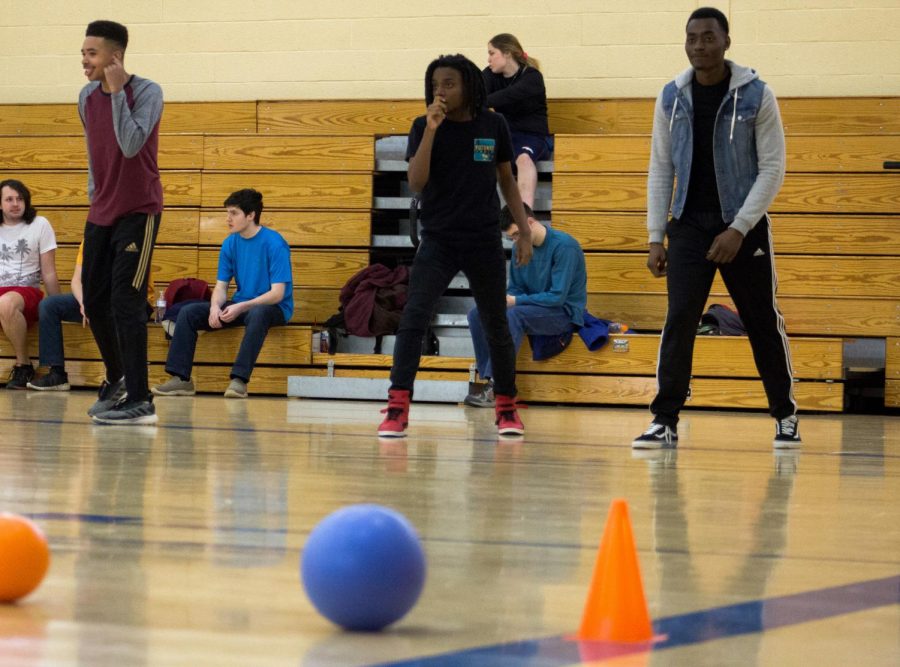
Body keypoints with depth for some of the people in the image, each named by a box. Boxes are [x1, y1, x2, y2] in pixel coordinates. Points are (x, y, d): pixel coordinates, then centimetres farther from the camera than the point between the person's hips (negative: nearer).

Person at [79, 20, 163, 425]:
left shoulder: (147, 92, -14)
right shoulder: (87, 97, 6)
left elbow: (131, 145, -27)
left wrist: (117, 90, -25)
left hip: (138, 213, -7)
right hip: (101, 214, 7)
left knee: (125, 304, -14)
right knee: (94, 302, 9)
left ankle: (139, 402, -12)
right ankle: (116, 380, 31)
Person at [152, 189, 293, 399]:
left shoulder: (274, 243, -15)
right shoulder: (230, 244, 4)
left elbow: (278, 293, -19)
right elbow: (221, 286, 5)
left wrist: (241, 307, -29)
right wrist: (215, 307, -18)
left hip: (273, 308, -6)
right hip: (239, 306, 6)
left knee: (257, 314, -42)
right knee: (188, 312, -10)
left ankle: (239, 380, -42)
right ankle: (181, 379, -14)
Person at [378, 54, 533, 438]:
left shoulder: (494, 126, 1)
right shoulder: (424, 126, -3)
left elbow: (507, 181, 11)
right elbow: (416, 183, -15)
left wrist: (525, 232, 7)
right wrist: (431, 130, -23)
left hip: (485, 243, 1)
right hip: (438, 240, -1)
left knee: (496, 326, 9)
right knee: (413, 317, -17)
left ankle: (507, 407, 25)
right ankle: (397, 407, -19)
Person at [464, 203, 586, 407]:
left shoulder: (563, 246, -17)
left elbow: (558, 297, -21)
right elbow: (515, 289, 13)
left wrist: (515, 301, -21)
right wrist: (504, 300, -12)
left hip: (565, 313, -8)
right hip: (534, 310, 8)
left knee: (513, 315, -35)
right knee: (477, 314, -11)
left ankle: (496, 389, -36)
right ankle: (490, 381, -19)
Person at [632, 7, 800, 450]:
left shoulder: (756, 96, -7)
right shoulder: (672, 98, 2)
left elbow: (772, 169, -8)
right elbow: (660, 170, 6)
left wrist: (738, 230, -15)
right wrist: (655, 238, 0)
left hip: (743, 227, -2)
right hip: (688, 227, 2)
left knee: (764, 323, 6)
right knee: (679, 320, -9)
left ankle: (785, 415, 22)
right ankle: (665, 421, -7)